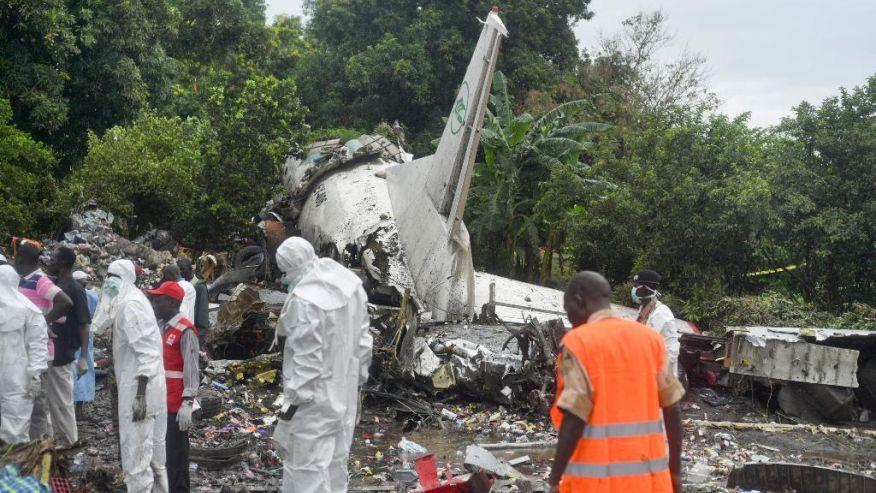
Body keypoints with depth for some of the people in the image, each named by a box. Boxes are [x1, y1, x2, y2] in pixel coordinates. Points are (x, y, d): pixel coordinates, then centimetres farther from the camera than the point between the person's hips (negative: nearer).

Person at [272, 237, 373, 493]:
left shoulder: (304, 300, -25)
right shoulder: (350, 284, 0)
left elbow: (307, 359, -24)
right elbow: (362, 339, 9)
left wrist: (292, 400, -16)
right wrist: (358, 376, 19)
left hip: (314, 398, -8)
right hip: (345, 392, 8)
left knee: (306, 465, 2)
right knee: (335, 460, 20)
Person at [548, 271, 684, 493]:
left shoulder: (578, 342, -8)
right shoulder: (650, 338, 6)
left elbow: (574, 418, -15)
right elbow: (672, 409, 5)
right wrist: (675, 469, 13)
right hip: (648, 474, 5)